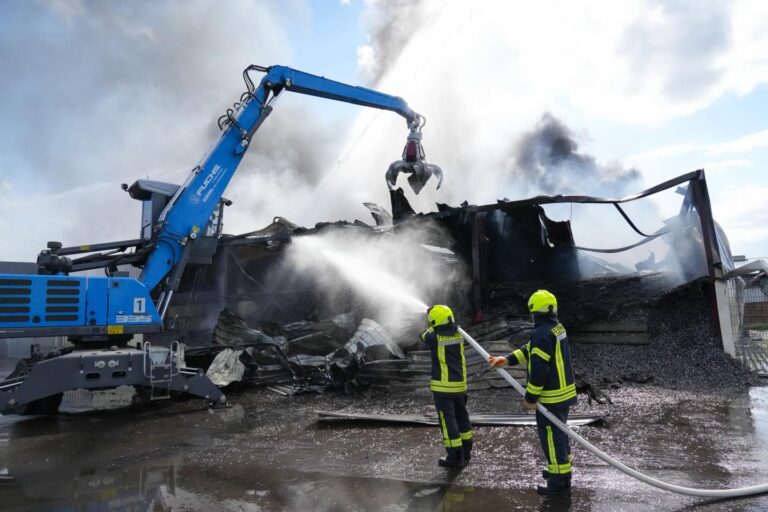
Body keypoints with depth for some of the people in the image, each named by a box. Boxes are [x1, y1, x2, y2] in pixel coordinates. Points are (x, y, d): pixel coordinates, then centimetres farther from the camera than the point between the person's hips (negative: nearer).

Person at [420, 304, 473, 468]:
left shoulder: (435, 338, -18)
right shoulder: (458, 335, -3)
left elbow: (424, 336, 4)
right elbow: (451, 328, 19)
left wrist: (432, 327, 19)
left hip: (443, 387, -6)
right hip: (460, 384, 6)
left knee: (448, 421, 1)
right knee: (461, 417, 20)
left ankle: (456, 457, 6)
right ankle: (466, 451, 34)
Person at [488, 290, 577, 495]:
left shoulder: (542, 334, -25)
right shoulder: (557, 327, 7)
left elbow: (538, 370, -25)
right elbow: (529, 350, 11)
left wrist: (530, 398, -15)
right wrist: (507, 359, 4)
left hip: (551, 397, -10)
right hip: (564, 391, 10)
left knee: (551, 436, 2)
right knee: (559, 432, 23)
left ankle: (559, 482, 12)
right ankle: (561, 470, 39)